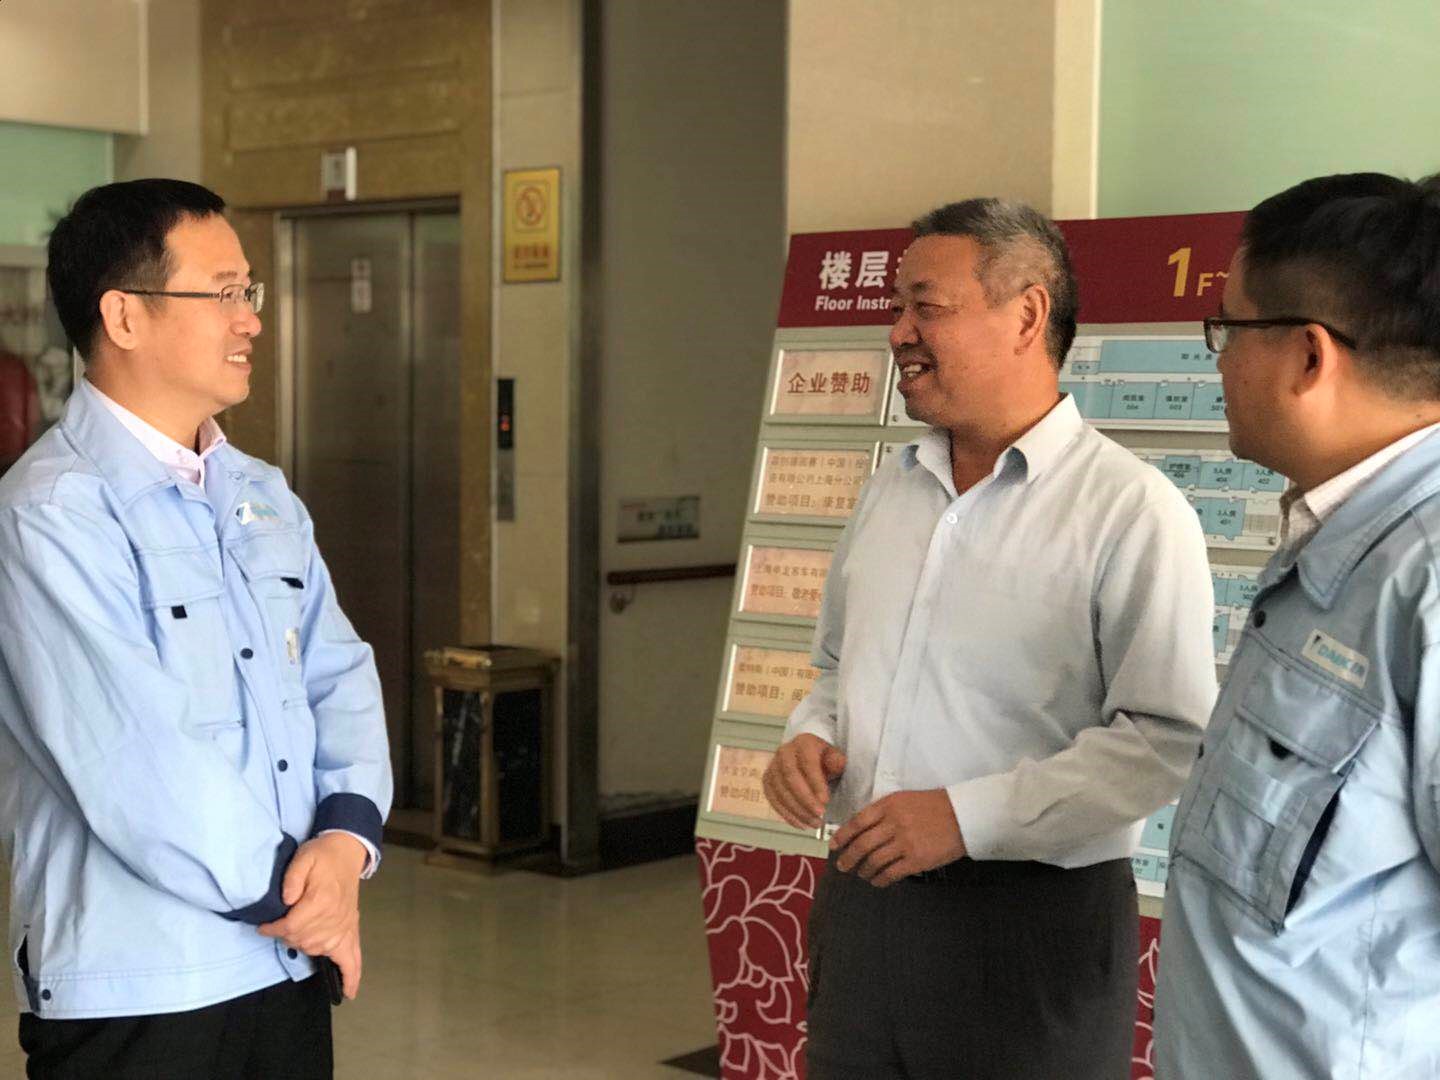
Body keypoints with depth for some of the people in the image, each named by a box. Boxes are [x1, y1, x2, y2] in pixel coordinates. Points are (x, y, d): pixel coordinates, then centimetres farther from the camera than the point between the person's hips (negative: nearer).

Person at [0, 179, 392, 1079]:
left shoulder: (264, 495, 11)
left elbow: (339, 676, 8)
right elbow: (136, 767, -19)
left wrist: (347, 840, -9)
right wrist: (285, 896, -10)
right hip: (136, 993, -7)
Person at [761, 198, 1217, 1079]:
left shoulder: (1132, 510, -13)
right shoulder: (893, 489, 11)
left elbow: (1167, 738, -18)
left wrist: (969, 816, -21)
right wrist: (810, 738, 1)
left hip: (1032, 924, -6)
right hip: (860, 899, 6)